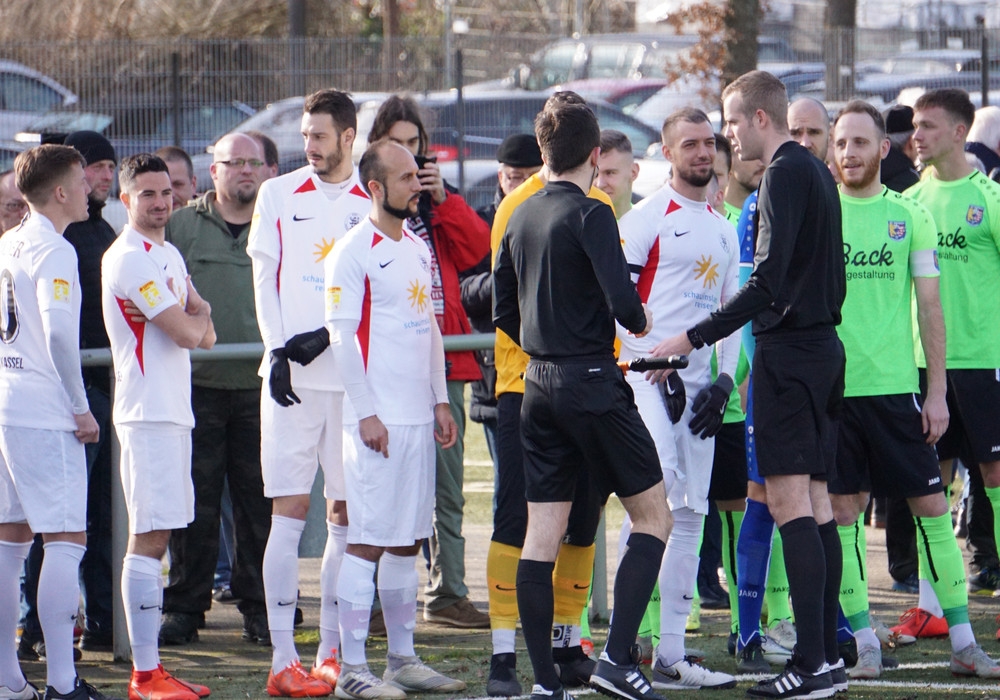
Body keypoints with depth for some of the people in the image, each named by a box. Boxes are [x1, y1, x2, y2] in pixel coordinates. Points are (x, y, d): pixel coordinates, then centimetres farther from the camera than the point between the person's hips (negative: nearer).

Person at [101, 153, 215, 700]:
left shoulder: (169, 255, 18)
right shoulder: (129, 259, -13)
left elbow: (204, 333, 15)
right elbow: (187, 333, -17)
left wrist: (192, 322, -6)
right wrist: (196, 319, 5)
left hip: (174, 410, 10)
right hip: (148, 413, -10)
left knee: (156, 536, 9)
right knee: (148, 538, -10)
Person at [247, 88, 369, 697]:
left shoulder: (373, 203, 6)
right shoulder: (279, 195, 8)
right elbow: (264, 277, 6)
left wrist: (325, 336, -10)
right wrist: (278, 351, -6)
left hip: (353, 374, 1)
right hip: (290, 373, -1)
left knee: (347, 513, 4)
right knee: (290, 511, -5)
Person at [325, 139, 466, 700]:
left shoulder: (418, 248, 15)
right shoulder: (355, 252, -9)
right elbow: (343, 337, -12)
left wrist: (440, 401, 14)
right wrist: (366, 413, -16)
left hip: (418, 417, 8)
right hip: (378, 419, -8)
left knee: (408, 542, 10)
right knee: (369, 542, -8)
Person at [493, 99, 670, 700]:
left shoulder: (521, 217, 10)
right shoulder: (590, 215, -12)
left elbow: (501, 306, 16)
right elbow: (622, 301, -21)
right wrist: (641, 321, 0)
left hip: (538, 384, 7)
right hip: (592, 383, -7)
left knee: (543, 533, 5)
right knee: (653, 514, 4)